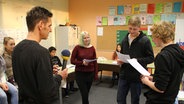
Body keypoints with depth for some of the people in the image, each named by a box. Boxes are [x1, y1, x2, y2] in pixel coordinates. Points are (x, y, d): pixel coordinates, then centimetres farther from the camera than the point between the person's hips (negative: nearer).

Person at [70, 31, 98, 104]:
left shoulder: (92, 48, 1)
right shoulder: (77, 48, -7)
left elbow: (95, 62, 6)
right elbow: (72, 61, -4)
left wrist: (96, 74, 5)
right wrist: (82, 62, -19)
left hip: (90, 73, 3)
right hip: (80, 74, -3)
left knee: (86, 93, 14)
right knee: (84, 94, -1)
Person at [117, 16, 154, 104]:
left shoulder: (145, 40, -10)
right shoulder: (125, 39, 8)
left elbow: (151, 58, -9)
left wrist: (138, 60, -24)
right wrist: (120, 60, -3)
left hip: (137, 77, -5)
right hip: (124, 75, 5)